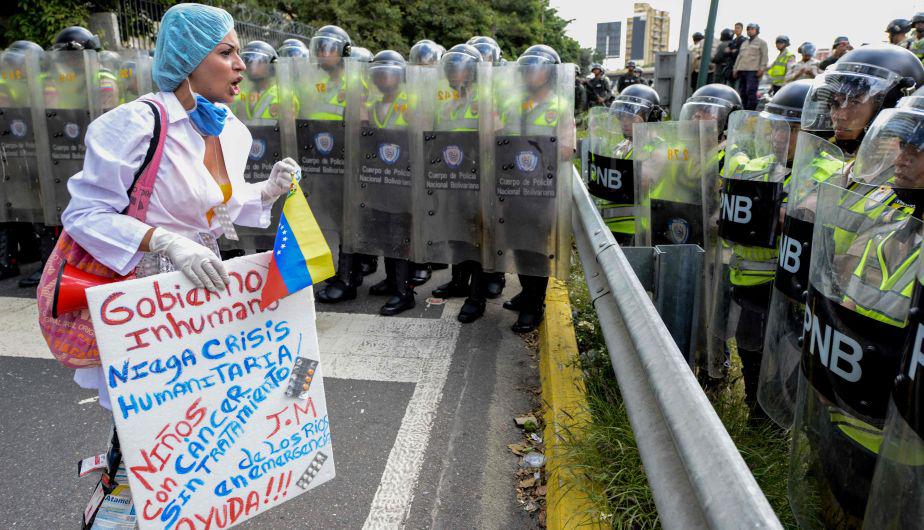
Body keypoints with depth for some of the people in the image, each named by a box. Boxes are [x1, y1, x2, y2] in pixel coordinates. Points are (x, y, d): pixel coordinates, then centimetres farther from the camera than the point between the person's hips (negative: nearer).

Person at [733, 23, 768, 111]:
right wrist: (735, 69, 17)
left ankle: (750, 111, -17)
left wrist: (762, 68, -11)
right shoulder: (744, 43, 27)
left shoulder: (761, 42, 9)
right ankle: (745, 110, 7)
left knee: (751, 92, -16)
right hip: (742, 70, 6)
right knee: (742, 92, 2)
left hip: (753, 71, -6)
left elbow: (764, 56, 0)